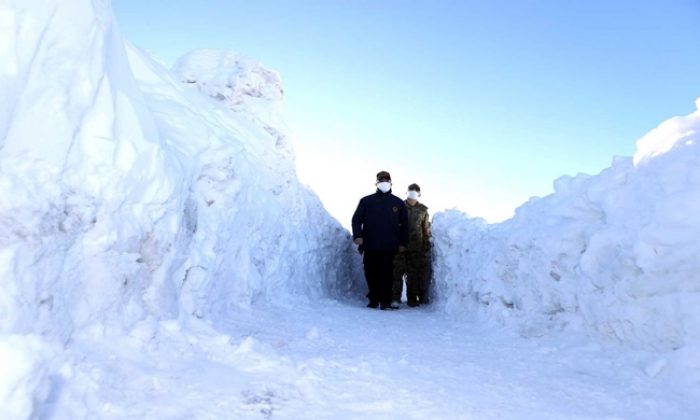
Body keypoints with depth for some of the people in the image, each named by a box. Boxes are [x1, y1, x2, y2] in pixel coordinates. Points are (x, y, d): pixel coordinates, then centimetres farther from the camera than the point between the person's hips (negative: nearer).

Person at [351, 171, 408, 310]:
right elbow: (356, 219, 6)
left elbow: (404, 224, 14)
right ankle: (374, 300, 18)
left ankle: (386, 301, 3)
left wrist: (403, 243, 6)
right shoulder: (366, 201, 10)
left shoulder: (398, 203, 12)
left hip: (389, 246, -1)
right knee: (371, 273, 5)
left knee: (387, 274, -3)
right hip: (370, 246, 1)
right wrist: (357, 235, -9)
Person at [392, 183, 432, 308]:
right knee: (397, 272, -7)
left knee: (413, 274, 7)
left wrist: (426, 245, 5)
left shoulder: (423, 210, 9)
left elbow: (426, 229, 11)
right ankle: (395, 298, -5)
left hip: (417, 248, 2)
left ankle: (412, 298, 16)